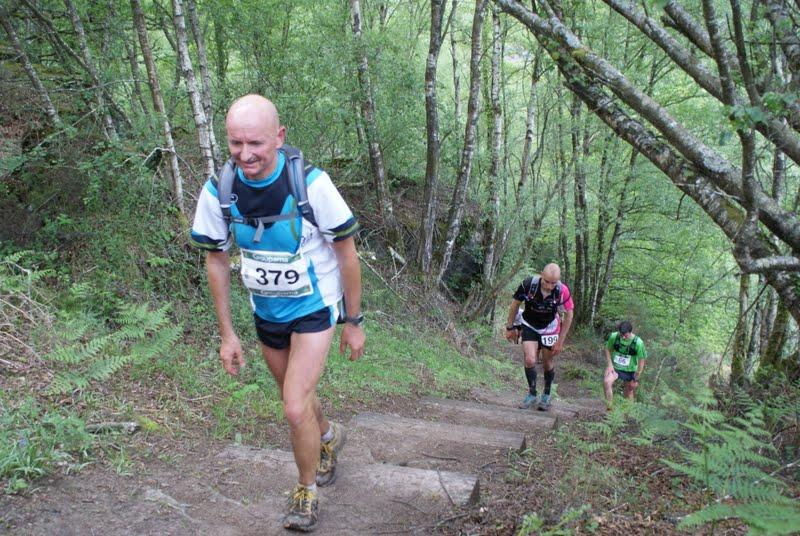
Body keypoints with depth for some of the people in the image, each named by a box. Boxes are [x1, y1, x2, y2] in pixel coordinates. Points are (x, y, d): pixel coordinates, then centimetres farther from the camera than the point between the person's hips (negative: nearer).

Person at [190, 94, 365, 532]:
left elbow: (347, 253, -13)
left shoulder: (311, 184, -25)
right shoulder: (218, 192, -15)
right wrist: (227, 334, 0)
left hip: (314, 307, -4)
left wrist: (353, 322, -7)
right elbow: (216, 261, -2)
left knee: (295, 409, -12)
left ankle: (307, 490, 16)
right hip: (266, 311, 4)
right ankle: (328, 436, 53)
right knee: (297, 397, 20)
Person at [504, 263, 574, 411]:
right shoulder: (529, 284, -29)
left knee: (548, 364, 10)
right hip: (530, 326, 0)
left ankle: (546, 395, 34)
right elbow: (515, 304, -10)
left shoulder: (562, 291, -28)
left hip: (549, 328, 0)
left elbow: (568, 315, -13)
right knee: (530, 360, -16)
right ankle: (532, 395, 5)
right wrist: (510, 327, -2)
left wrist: (560, 341, -10)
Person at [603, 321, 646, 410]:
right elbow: (608, 350, 2)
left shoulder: (638, 343, -20)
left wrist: (636, 379, -6)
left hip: (630, 371, 0)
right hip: (615, 367, 0)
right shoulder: (613, 337, -16)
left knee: (629, 392, 14)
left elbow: (641, 361, -10)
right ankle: (609, 407, -20)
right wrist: (609, 365, -10)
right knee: (607, 381, -27)